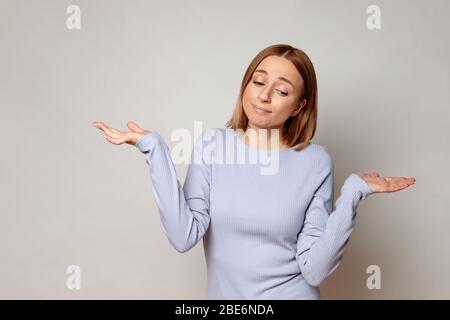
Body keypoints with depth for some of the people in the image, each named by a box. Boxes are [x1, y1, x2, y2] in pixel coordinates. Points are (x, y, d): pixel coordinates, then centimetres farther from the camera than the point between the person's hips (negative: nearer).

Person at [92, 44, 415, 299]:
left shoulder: (315, 161, -12)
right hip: (222, 294, 2)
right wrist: (155, 149, -22)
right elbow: (184, 236, -19)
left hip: (290, 294, -1)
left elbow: (314, 269, -14)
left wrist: (353, 193, -22)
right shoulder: (212, 144, -9)